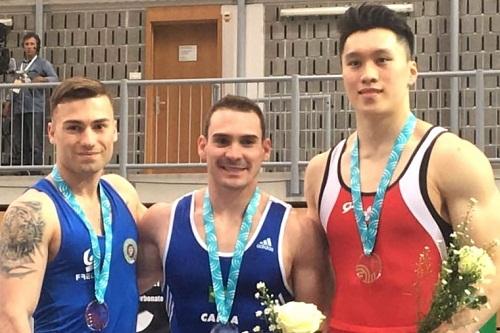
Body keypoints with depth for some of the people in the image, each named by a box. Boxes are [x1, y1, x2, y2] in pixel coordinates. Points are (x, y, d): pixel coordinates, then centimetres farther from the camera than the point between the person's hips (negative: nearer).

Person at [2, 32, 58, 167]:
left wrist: (43, 79, -29)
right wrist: (9, 103, 17)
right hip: (18, 109, 6)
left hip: (35, 109, -6)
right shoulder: (20, 65, 22)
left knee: (35, 145, -9)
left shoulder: (43, 63, 5)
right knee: (17, 145, 6)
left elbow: (55, 79, -10)